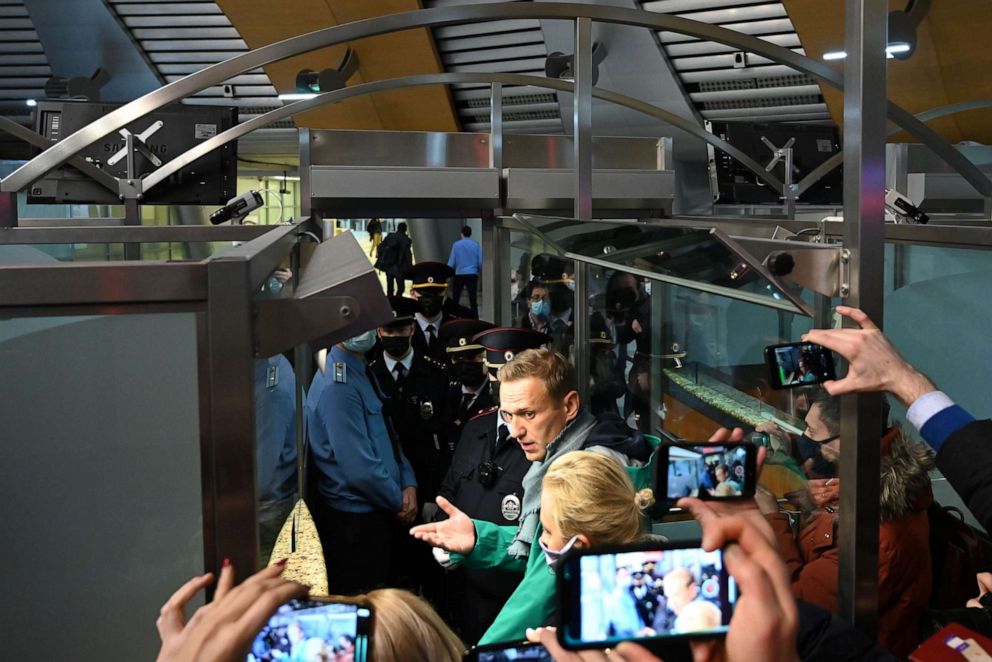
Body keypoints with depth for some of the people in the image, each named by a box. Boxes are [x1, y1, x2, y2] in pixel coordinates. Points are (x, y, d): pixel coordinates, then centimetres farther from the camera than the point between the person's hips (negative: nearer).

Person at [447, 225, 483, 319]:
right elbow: (480, 262, 0)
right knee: (473, 301, 0)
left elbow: (451, 262, 0)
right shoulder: (476, 245, 3)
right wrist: (479, 271, 16)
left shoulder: (456, 245, 2)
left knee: (455, 300, 9)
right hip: (472, 275, 0)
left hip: (459, 275, 0)